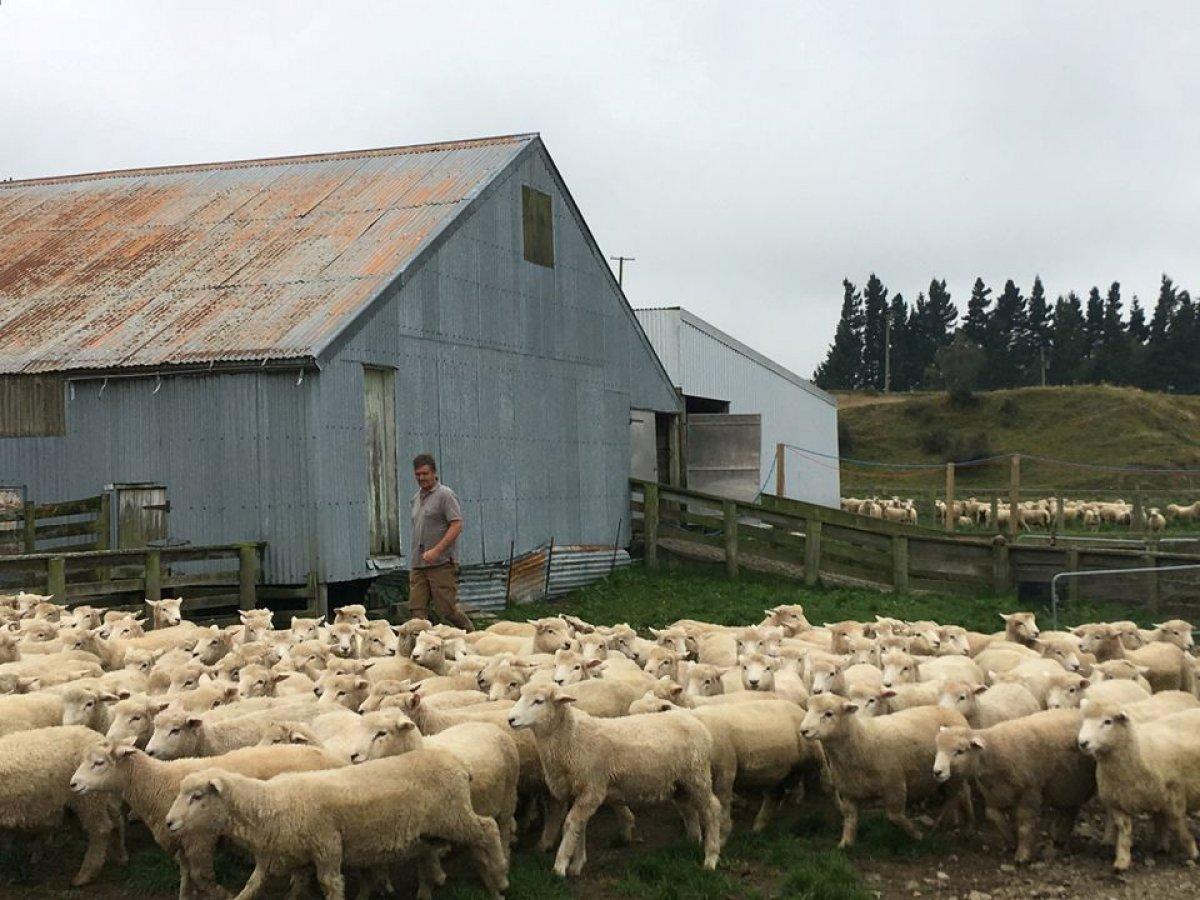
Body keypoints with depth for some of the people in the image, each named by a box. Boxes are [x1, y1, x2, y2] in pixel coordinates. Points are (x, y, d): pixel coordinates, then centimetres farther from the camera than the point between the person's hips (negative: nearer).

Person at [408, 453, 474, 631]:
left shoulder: (445, 495, -6)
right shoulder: (416, 498, 19)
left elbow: (457, 526, -15)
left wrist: (436, 551, -22)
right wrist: (416, 558, 17)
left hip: (441, 563, -7)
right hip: (418, 564, 7)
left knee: (446, 609, -6)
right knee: (416, 610, -2)